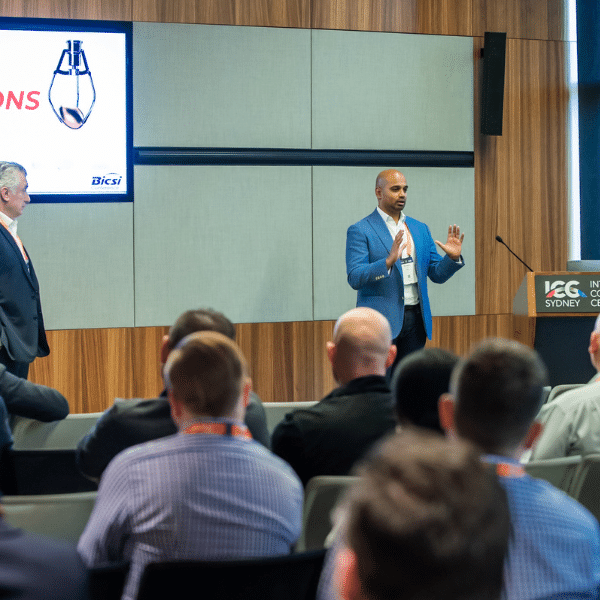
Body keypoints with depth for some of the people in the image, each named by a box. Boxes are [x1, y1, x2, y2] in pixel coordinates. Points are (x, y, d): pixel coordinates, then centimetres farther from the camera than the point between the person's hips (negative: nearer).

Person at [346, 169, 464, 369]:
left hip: (415, 319, 5)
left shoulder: (420, 229, 15)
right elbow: (354, 279, -13)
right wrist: (388, 261, -27)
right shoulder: (360, 231, -3)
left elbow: (437, 274, 15)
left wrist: (453, 258, -6)